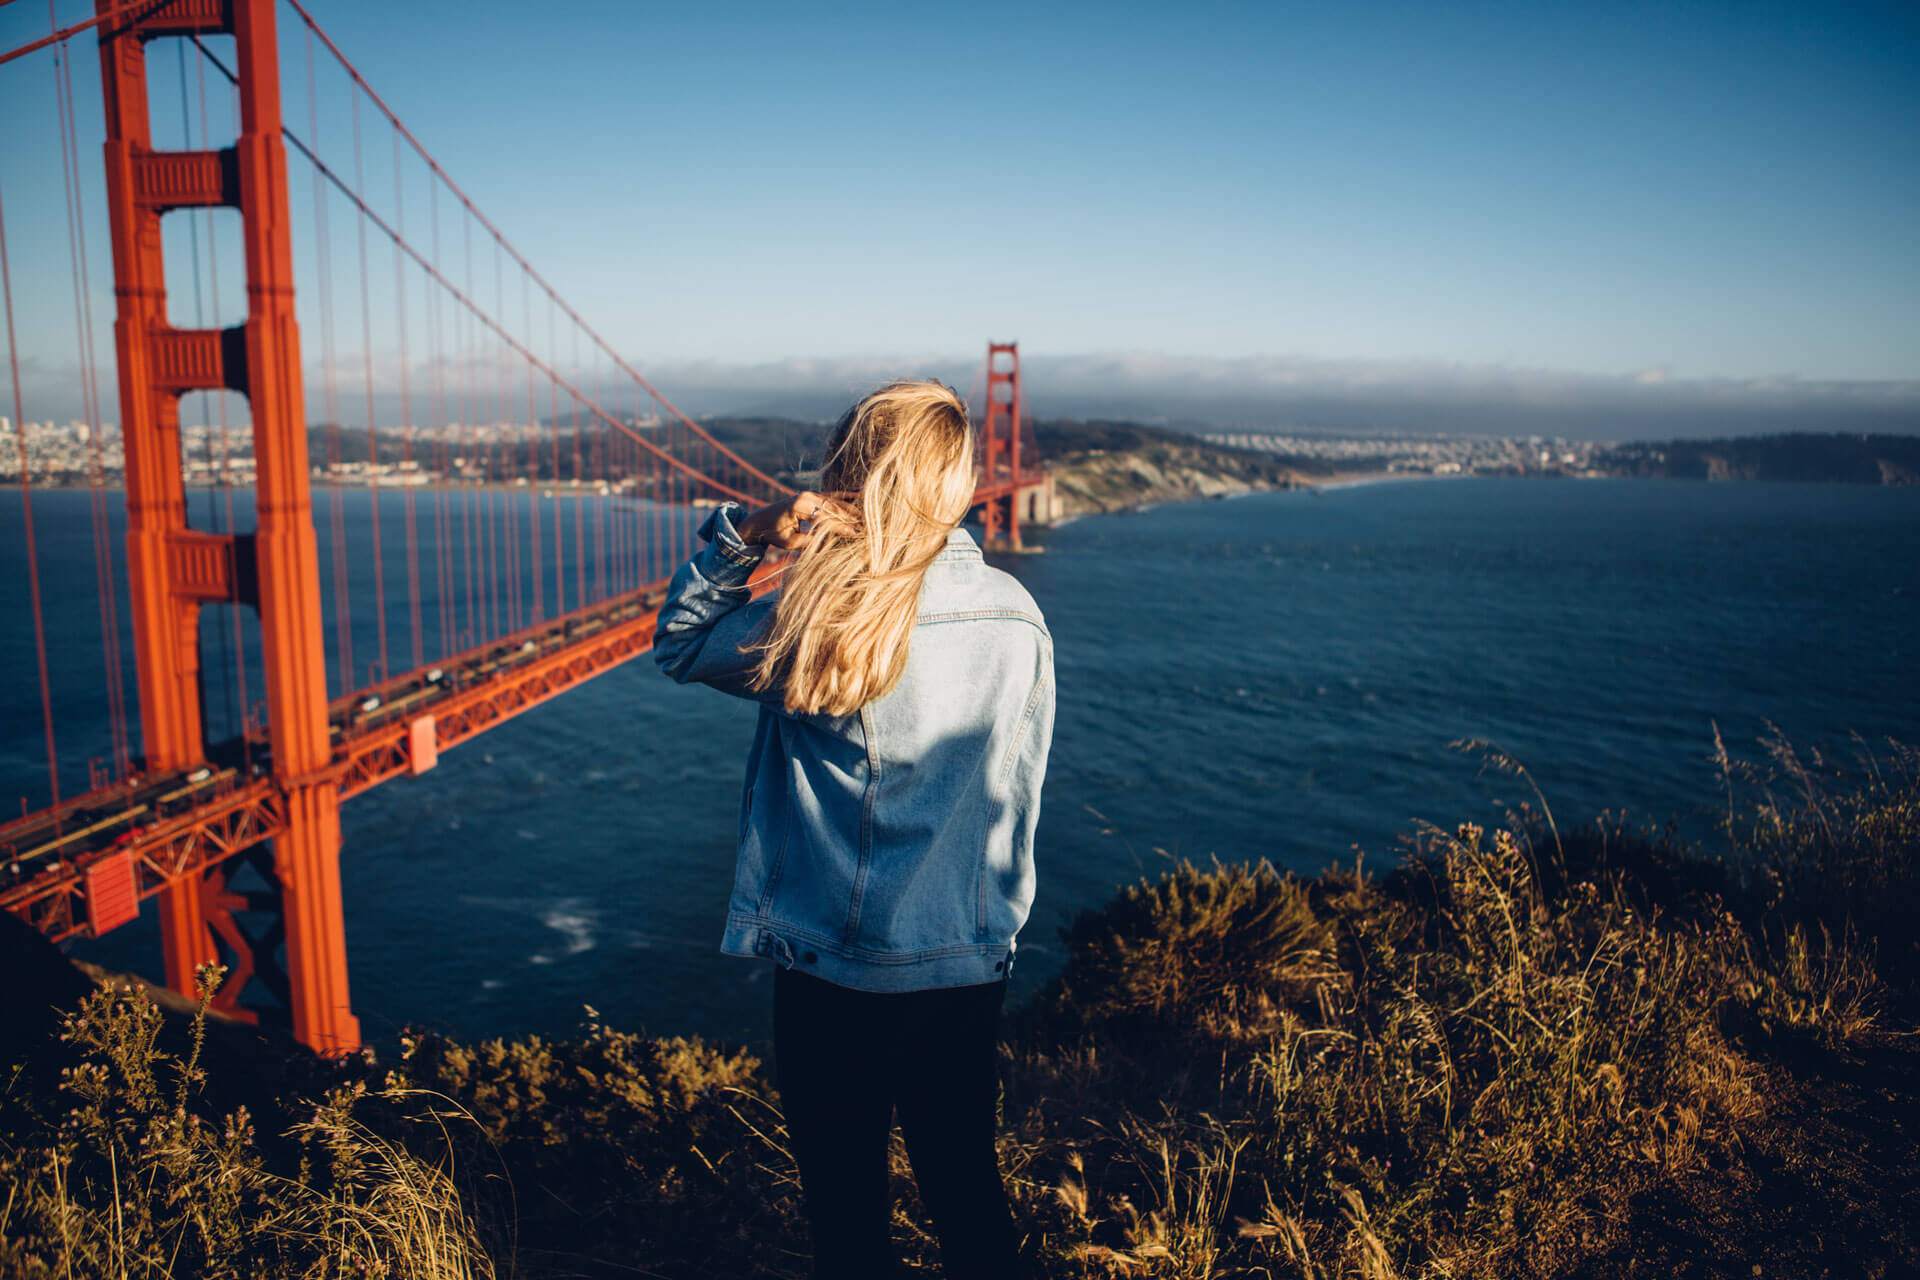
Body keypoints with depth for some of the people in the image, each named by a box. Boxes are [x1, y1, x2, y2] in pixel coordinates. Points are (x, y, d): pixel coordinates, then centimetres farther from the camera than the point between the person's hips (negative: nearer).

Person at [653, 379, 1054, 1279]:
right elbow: (1017, 789, 6)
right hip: (975, 962, 4)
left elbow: (679, 645, 0)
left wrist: (740, 536, -11)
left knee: (847, 1203, 16)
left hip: (839, 968, -4)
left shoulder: (819, 617, -18)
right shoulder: (1020, 614, -4)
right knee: (966, 1184, 23)